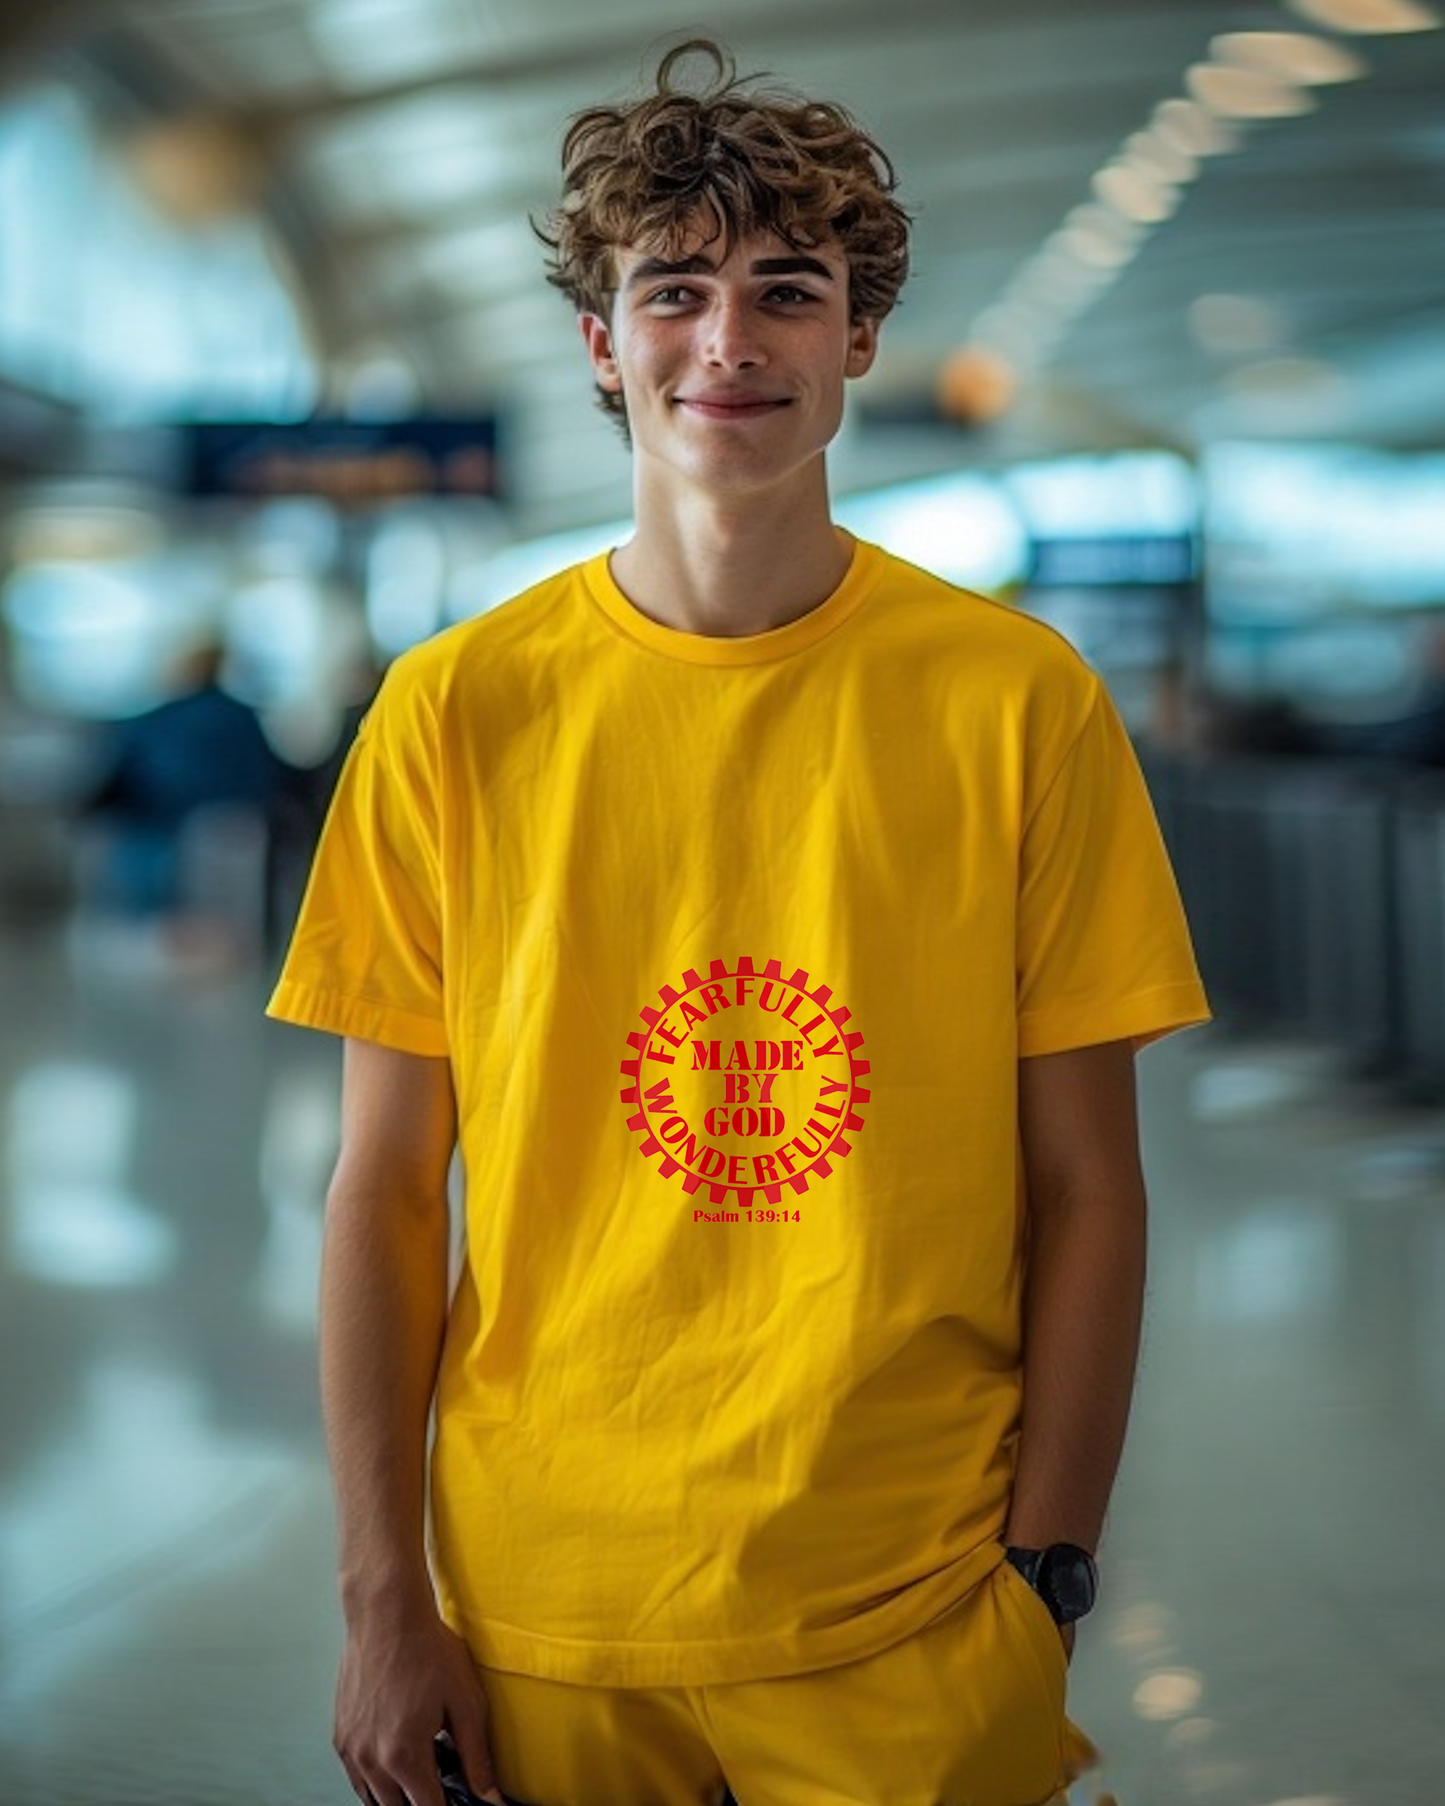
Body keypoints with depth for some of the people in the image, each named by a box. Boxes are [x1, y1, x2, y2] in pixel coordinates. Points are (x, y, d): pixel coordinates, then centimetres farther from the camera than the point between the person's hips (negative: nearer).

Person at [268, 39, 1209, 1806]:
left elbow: (1086, 1185, -1)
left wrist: (1045, 1576, -5)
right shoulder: (459, 710, -2)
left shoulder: (1016, 698, -4)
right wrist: (383, 1598, -2)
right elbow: (385, 1185, 0)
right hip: (544, 1615, 1)